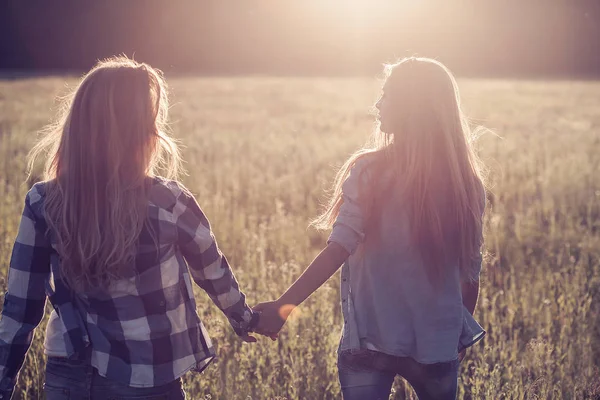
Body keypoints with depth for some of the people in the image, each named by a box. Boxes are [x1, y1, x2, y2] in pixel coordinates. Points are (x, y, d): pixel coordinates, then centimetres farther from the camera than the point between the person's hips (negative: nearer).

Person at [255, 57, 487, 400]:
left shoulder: (369, 171, -12)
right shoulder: (466, 183, -2)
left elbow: (339, 249, -21)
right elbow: (470, 273, 4)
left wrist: (284, 305, -22)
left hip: (371, 340, -3)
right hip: (439, 343, 3)